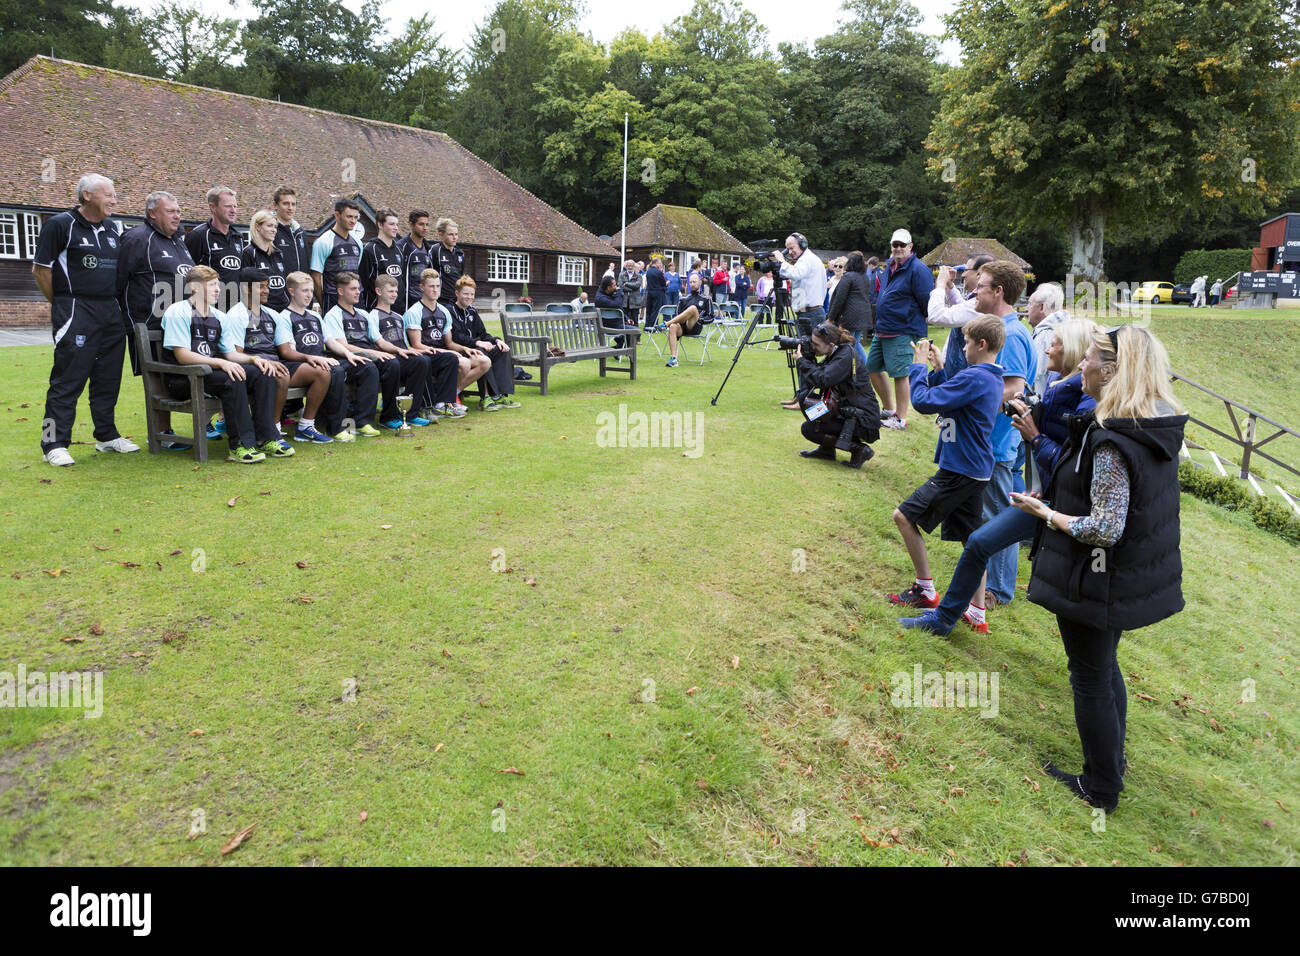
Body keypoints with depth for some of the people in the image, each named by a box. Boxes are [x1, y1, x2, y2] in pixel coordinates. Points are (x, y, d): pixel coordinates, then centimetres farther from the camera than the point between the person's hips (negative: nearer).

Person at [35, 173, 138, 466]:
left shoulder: (111, 228, 15)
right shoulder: (61, 225, -5)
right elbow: (41, 269, -4)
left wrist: (114, 303, 15)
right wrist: (61, 304, -1)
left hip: (112, 313, 7)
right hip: (75, 315, -7)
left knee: (108, 379, 11)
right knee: (67, 381, -6)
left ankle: (107, 436, 22)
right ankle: (54, 444, -2)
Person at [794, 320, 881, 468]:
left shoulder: (846, 355, -20)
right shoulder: (835, 352, 8)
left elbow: (822, 380, -28)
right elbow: (818, 371, 13)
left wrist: (802, 360, -16)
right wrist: (806, 358, -4)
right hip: (847, 410, 10)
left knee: (808, 429, -10)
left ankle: (858, 448, -7)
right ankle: (826, 449, 14)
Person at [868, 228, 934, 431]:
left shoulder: (918, 269, -13)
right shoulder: (891, 266, 14)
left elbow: (927, 301, -14)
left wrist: (914, 320, -2)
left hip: (903, 333, -10)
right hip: (882, 330, 10)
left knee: (900, 373, -5)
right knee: (873, 367, 15)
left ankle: (900, 418, 4)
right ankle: (889, 408, 30)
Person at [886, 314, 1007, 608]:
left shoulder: (973, 377, -20)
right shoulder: (993, 378, 12)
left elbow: (924, 402, -20)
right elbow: (950, 399, 20)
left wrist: (919, 366, -7)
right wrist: (938, 369, 10)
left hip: (959, 471, -10)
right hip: (975, 470, 10)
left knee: (904, 516, -2)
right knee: (970, 539, 12)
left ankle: (926, 589, 5)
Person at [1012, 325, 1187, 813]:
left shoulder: (1111, 442, -28)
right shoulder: (1160, 427, 0)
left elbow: (1105, 530, -28)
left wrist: (1045, 513, -13)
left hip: (1096, 580, -9)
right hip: (1134, 575, 9)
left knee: (1090, 679, 9)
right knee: (1105, 667, 25)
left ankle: (1101, 788, 26)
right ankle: (1111, 763, 43)